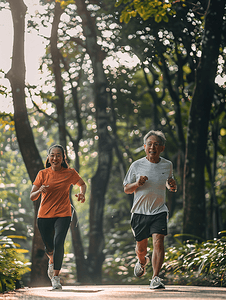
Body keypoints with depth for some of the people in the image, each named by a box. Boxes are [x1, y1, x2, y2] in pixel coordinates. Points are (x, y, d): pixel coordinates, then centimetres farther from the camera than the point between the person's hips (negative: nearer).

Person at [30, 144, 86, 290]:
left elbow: (82, 184, 19)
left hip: (63, 214, -1)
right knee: (49, 247, 8)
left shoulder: (70, 173, -1)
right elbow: (32, 197, 2)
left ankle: (56, 276, -11)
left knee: (58, 243, -22)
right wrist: (40, 191, -20)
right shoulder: (43, 174, 0)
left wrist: (82, 194, -2)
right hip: (45, 215, 2)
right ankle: (52, 261, 45)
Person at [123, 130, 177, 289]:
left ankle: (155, 278, -14)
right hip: (140, 211, 0)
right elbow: (126, 189, 5)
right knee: (141, 247, 8)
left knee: (158, 242, -18)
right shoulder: (137, 165, -2)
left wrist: (172, 185, -1)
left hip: (159, 211, 0)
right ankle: (142, 261, 44)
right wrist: (137, 184, -16)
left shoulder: (167, 165, 4)